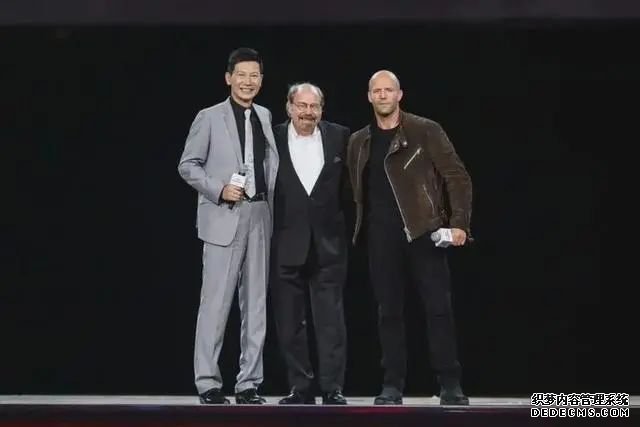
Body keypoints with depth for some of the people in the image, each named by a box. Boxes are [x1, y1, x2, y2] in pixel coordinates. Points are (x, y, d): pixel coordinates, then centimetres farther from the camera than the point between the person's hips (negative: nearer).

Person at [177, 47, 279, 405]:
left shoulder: (265, 117, 13)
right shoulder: (209, 118, 0)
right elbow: (188, 165, -1)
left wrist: (272, 203, 5)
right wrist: (219, 190, -13)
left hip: (260, 217, 5)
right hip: (224, 218, -5)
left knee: (256, 303, 6)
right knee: (216, 302, -5)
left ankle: (249, 383, 11)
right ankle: (208, 383, 1)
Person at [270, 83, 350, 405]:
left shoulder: (339, 137, 4)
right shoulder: (273, 138, 0)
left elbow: (350, 182, 9)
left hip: (328, 244, 0)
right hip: (286, 244, 0)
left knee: (331, 319, 0)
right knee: (289, 321, 4)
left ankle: (333, 388, 3)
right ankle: (300, 388, 13)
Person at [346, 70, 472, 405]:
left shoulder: (425, 131, 0)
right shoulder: (359, 142, 12)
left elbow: (457, 176, -3)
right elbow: (356, 191, 17)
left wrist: (459, 222, -12)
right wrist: (358, 230, 8)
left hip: (423, 231, -3)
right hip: (381, 237, 3)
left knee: (438, 307, -5)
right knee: (389, 312, 4)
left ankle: (450, 385, 1)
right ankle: (392, 386, 9)